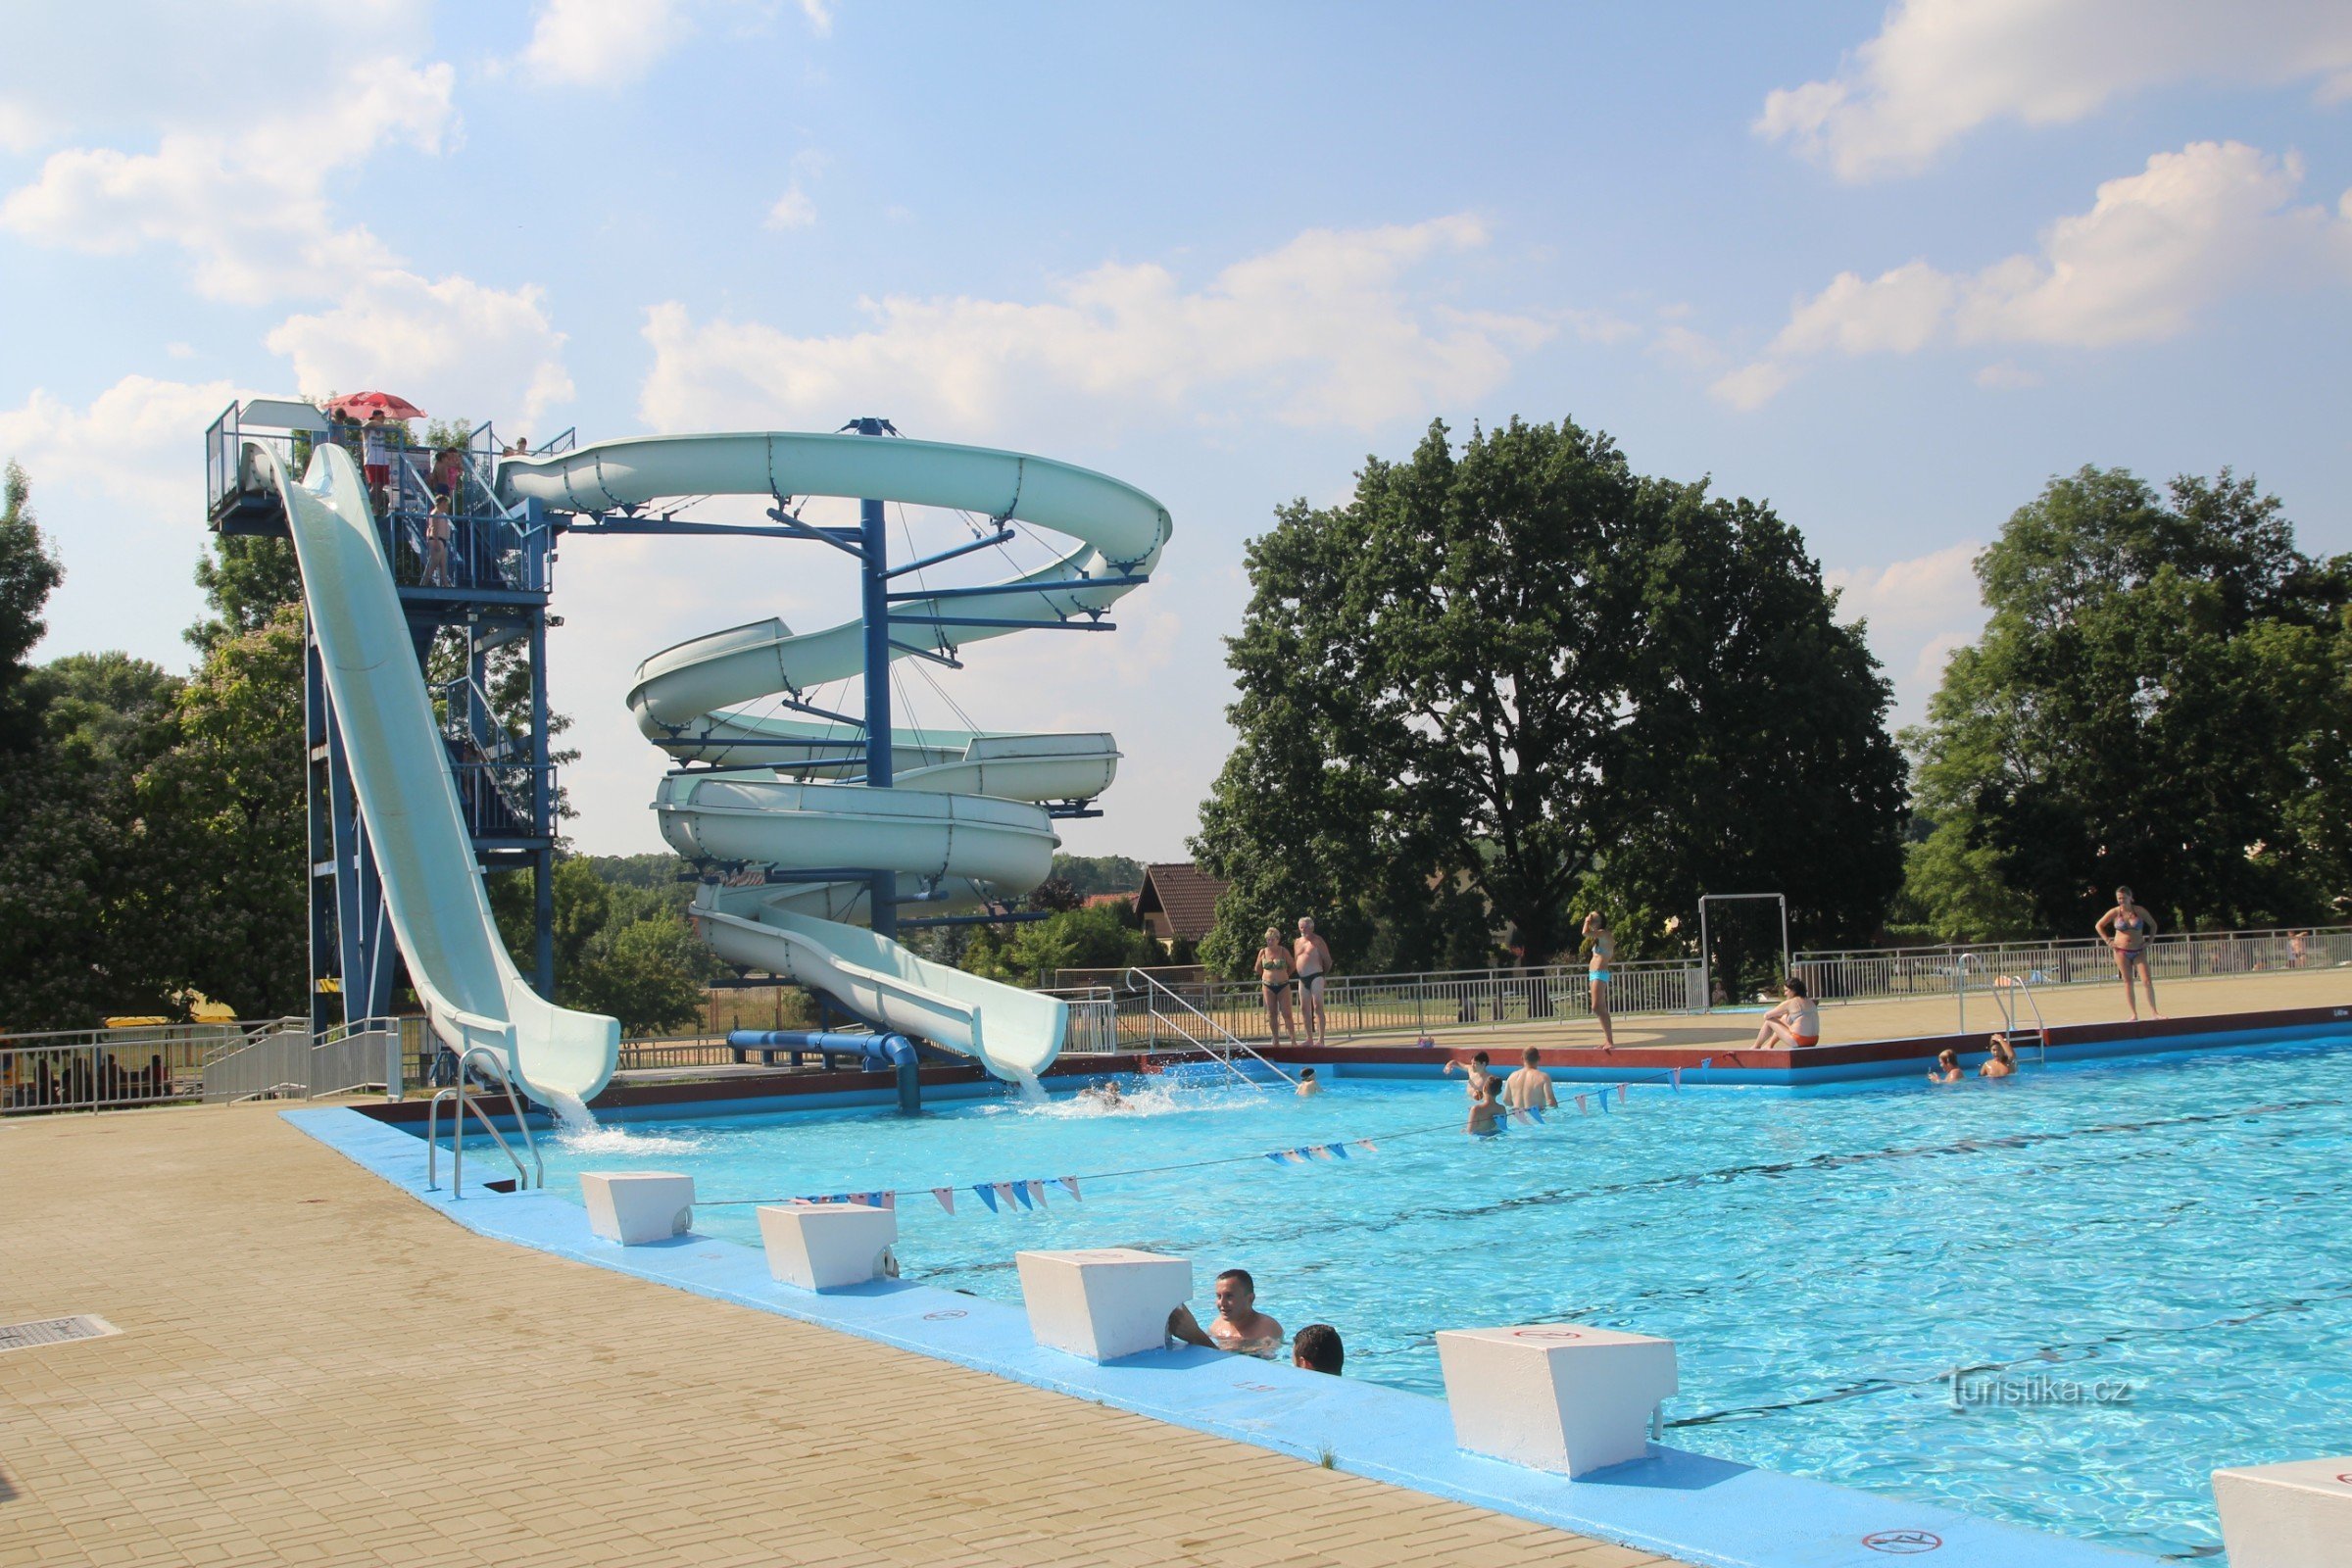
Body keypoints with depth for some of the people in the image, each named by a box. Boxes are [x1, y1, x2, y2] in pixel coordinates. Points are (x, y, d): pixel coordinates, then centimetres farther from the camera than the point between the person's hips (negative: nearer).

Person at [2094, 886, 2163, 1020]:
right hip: (2121, 951, 0)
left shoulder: (2140, 911, -1)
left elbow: (2153, 925, 13)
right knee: (2127, 983, 1)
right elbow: (2098, 926, 8)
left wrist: (2149, 941, 3)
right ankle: (2134, 1014, 4)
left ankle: (2154, 1012, -5)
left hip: (2139, 951, 0)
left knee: (2147, 981, -9)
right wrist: (2108, 941, 0)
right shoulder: (2114, 913, -2)